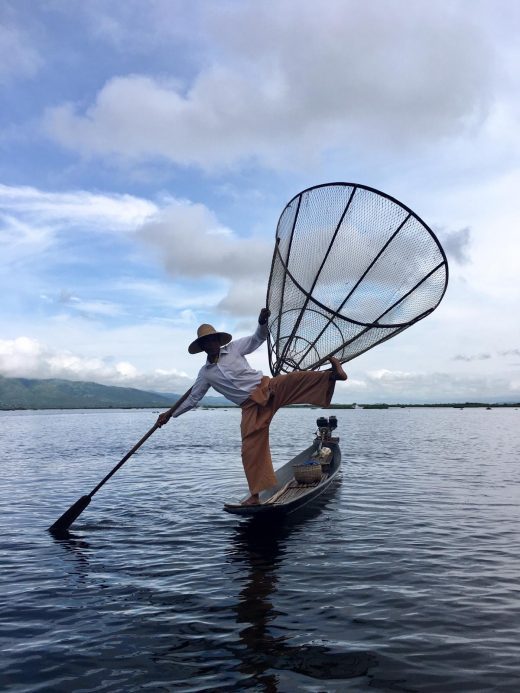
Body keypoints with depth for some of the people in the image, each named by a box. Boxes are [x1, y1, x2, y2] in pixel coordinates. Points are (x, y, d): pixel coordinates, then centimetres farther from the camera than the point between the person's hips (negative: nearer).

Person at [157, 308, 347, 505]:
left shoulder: (234, 347, 6)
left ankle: (331, 375, -50)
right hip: (251, 406, 1)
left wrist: (262, 322, -18)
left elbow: (258, 338, 3)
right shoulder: (205, 373, 11)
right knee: (251, 448, -7)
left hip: (268, 387, -1)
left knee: (294, 379, -31)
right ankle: (255, 495, -1)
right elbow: (192, 398, 18)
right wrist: (170, 414, 15)